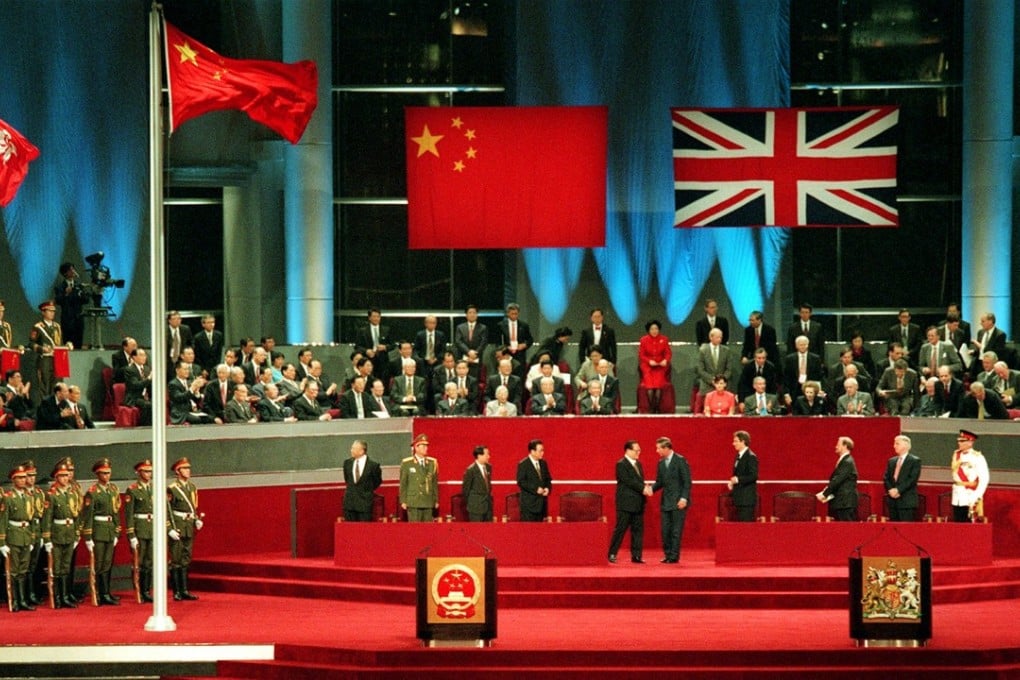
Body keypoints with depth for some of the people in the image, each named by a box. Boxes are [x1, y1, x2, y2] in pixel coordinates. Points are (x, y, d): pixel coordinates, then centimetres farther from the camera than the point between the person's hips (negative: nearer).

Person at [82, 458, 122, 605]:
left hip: (110, 530, 6)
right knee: (99, 564, -3)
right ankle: (103, 595, -2)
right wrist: (88, 537, -13)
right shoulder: (92, 492, -8)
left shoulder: (113, 489, 11)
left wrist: (116, 533, 13)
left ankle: (105, 593, 15)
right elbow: (87, 516, -10)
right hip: (98, 530, -6)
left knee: (108, 564, 9)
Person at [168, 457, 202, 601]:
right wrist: (170, 529, -15)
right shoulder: (172, 488, -9)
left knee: (186, 560, 10)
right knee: (176, 560, -3)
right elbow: (166, 511, -10)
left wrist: (197, 519, 4)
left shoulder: (192, 487, 11)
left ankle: (184, 591, 15)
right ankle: (177, 592, 0)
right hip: (177, 527, -6)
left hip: (189, 527, 6)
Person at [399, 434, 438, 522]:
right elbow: (403, 484, 2)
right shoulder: (406, 463, 2)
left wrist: (436, 500, 11)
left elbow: (435, 483, 13)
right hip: (413, 503, -3)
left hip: (428, 503, 3)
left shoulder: (432, 462, 10)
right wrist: (403, 501, -1)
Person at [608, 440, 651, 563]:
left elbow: (640, 480, 14)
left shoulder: (638, 464, 16)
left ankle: (636, 556, 7)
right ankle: (612, 554, 4)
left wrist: (646, 487, -8)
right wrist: (643, 489, -20)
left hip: (638, 503, 8)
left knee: (638, 529, 5)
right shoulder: (621, 464, -9)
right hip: (626, 503, -8)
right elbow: (628, 481, -17)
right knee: (620, 529, -4)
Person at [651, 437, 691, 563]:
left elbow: (687, 481, -9)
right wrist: (652, 489, -5)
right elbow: (659, 482, 15)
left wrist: (684, 498, -17)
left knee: (676, 530, -3)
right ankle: (668, 554, 11)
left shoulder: (680, 460, -7)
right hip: (666, 501, 6)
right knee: (665, 530, 4)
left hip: (678, 501, -6)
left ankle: (674, 556, 1)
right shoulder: (661, 463, 12)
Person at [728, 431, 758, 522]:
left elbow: (754, 476, -19)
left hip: (747, 498, -9)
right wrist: (732, 482, 5)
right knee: (740, 521, 10)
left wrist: (738, 479, -22)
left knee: (746, 522, -10)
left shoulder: (751, 457, -13)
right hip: (740, 497, 9)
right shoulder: (739, 456, 15)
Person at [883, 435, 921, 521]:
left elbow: (912, 479, -11)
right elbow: (886, 478, 13)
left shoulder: (915, 461, -1)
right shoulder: (891, 461, 17)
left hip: (907, 501, -6)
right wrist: (890, 490, -6)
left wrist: (898, 490, -16)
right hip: (892, 501, 6)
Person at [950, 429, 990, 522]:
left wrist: (976, 497, -16)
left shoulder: (977, 457, -9)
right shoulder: (956, 455, 9)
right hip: (957, 497, 6)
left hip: (970, 497, -6)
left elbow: (984, 479, -12)